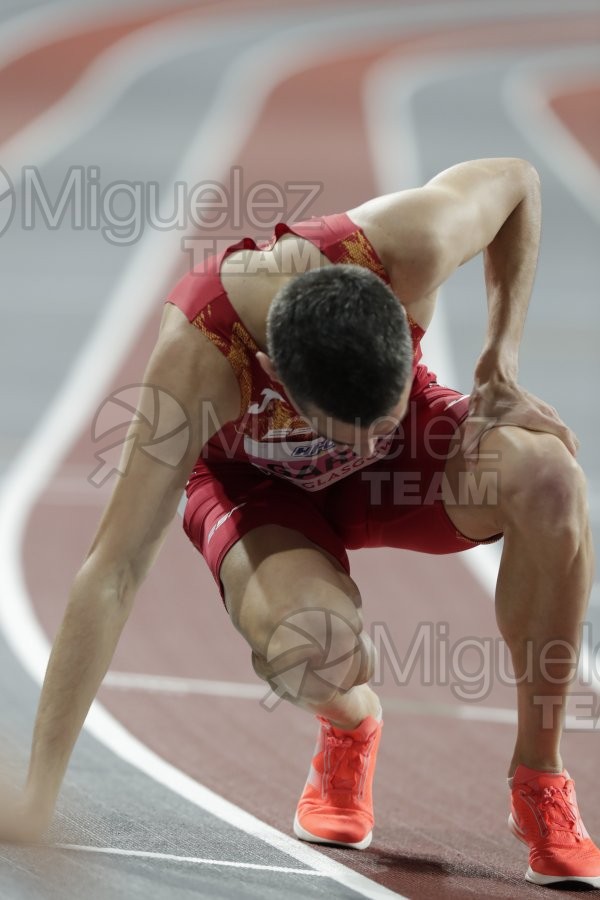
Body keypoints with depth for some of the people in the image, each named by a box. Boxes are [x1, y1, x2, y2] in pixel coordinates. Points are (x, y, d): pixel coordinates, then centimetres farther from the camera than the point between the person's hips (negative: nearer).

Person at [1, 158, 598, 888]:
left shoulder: (408, 248, -36)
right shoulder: (195, 361, -41)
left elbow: (515, 180, -10)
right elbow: (110, 577, -40)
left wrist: (502, 357, -17)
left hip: (408, 459, 3)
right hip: (258, 486, -2)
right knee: (303, 639, -38)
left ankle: (540, 780, -11)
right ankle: (348, 727, 5)